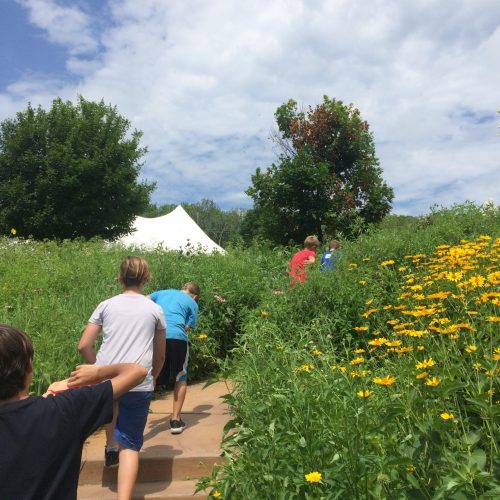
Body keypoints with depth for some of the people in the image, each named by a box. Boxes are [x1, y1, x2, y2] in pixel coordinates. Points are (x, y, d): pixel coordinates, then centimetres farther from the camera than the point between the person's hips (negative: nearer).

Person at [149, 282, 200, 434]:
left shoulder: (162, 292, 27)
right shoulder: (192, 303, 19)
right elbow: (187, 328, 9)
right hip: (176, 337, -2)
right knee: (181, 378, 16)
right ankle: (175, 420, 15)